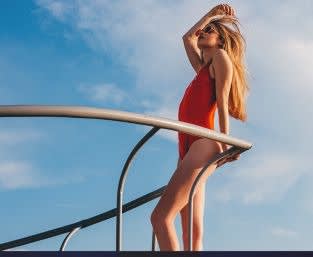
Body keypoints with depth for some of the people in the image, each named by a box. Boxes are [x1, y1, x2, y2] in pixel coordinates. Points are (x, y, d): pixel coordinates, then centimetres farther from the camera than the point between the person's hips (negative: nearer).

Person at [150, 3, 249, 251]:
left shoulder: (221, 57, 7)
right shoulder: (203, 69, 29)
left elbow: (222, 100, -4)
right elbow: (188, 38, 42)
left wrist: (225, 143, -12)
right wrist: (213, 13, 42)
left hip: (203, 145, -9)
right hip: (188, 149, 9)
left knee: (161, 216, -21)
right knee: (193, 234, -2)